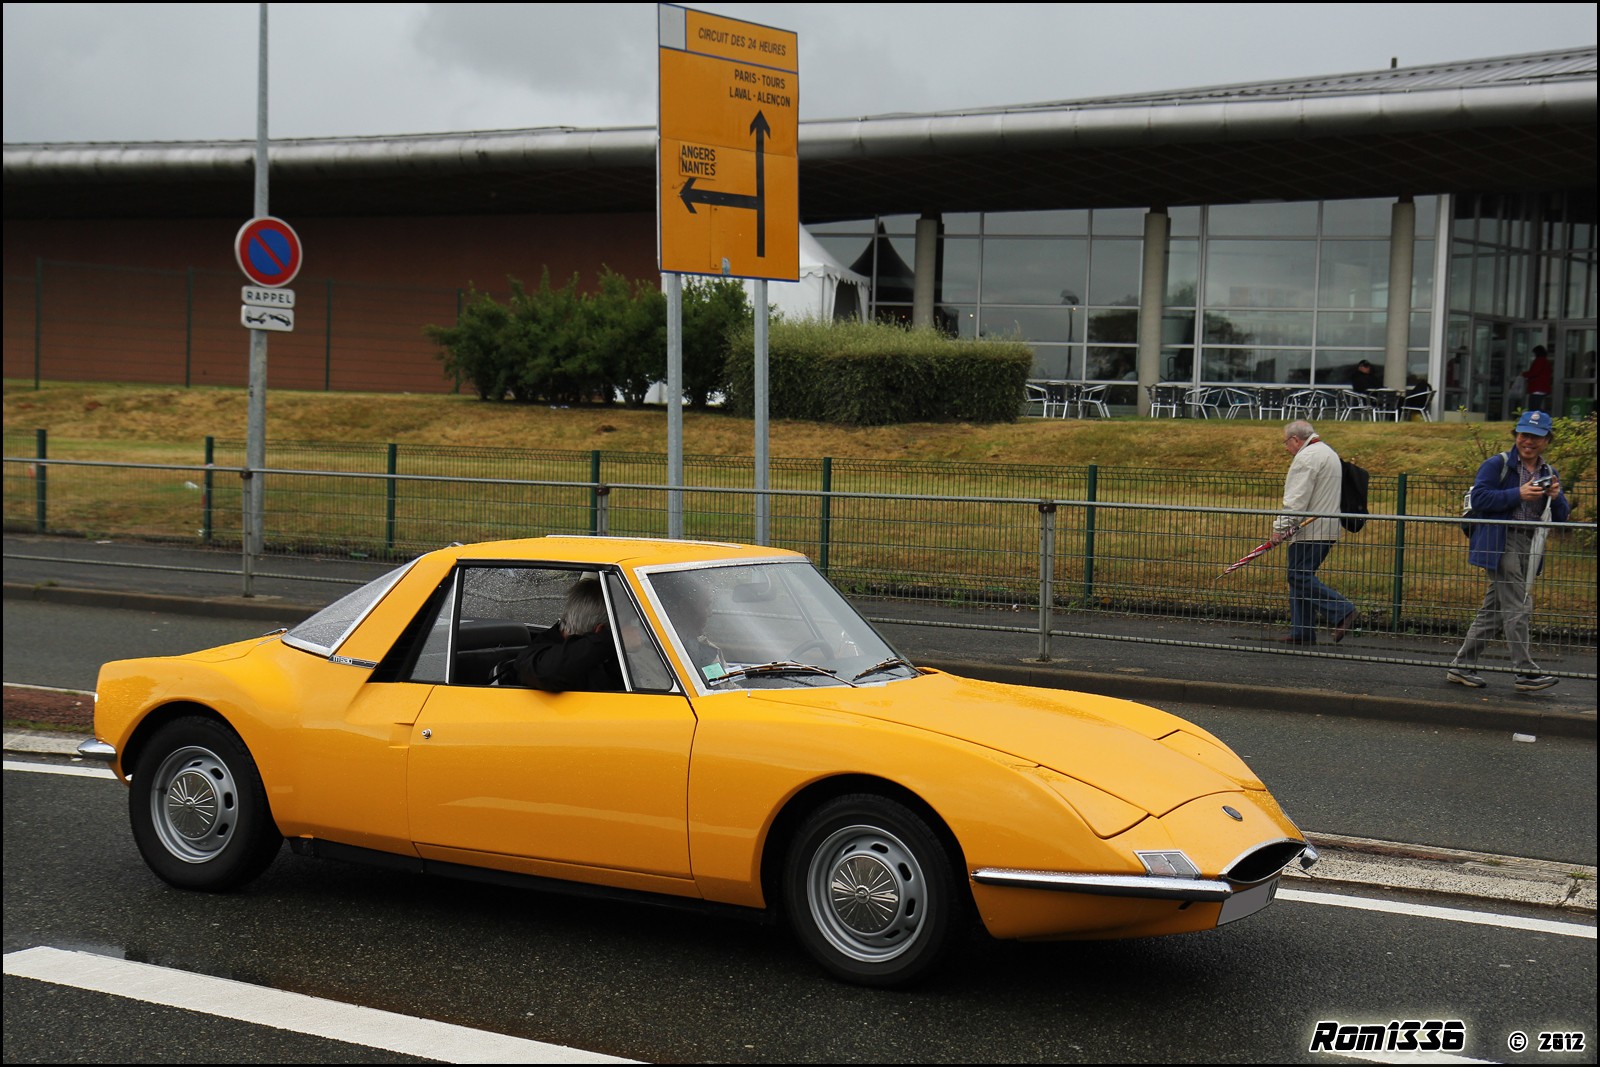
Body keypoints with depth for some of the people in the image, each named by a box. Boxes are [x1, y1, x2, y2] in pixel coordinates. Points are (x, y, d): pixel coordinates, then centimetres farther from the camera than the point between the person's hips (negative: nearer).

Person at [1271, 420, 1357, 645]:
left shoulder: (1307, 457, -11)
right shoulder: (1330, 454, 23)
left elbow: (1297, 500, -19)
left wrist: (1281, 527, -16)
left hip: (1310, 531, -10)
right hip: (1327, 530, 10)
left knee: (1300, 577, -11)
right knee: (1300, 577, 10)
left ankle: (1342, 611, -16)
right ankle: (1302, 632, 8)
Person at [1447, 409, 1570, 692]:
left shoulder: (1549, 474, 16)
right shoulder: (1497, 465, -3)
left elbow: (1561, 517, 14)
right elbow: (1478, 499, -14)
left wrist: (1556, 498, -8)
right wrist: (1519, 494, -18)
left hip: (1528, 547, 7)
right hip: (1501, 544, -7)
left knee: (1494, 610, 9)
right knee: (1518, 608, -11)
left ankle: (1461, 666, 16)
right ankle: (1526, 672, -7)